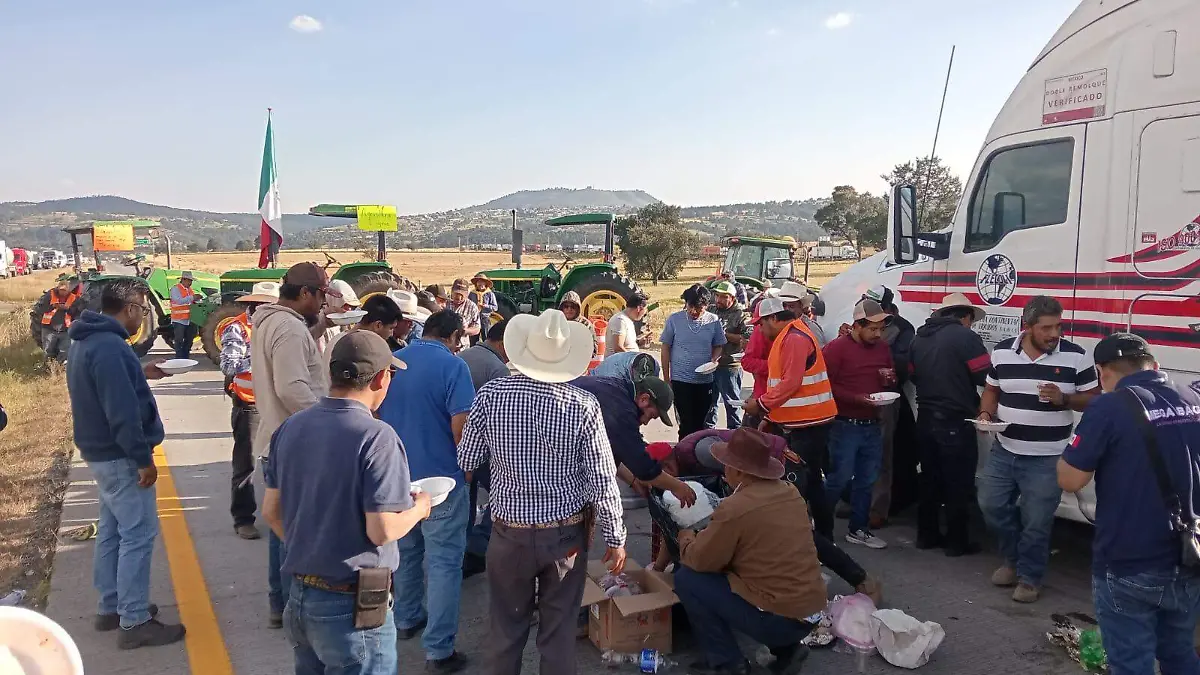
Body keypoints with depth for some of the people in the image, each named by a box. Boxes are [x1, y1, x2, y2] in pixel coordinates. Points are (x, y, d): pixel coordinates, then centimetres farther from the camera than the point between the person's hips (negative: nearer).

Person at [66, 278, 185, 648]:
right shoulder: (109, 346, -24)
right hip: (120, 456, -11)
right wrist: (143, 458, -23)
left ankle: (111, 607, 29)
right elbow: (122, 411, -27)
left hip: (102, 452, 11)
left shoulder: (90, 341, 10)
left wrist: (139, 373, 19)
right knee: (138, 535, -5)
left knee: (112, 530, 18)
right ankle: (134, 622, 1)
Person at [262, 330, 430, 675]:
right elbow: (381, 530, -23)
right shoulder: (376, 437, -22)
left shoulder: (290, 427, 1)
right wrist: (419, 508, -4)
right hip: (350, 607, -7)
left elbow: (271, 510, 8)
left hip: (299, 597, 7)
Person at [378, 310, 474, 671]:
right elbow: (461, 426, -21)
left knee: (406, 551, 23)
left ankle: (407, 619, 40)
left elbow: (376, 415, 13)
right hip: (440, 479, -7)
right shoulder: (452, 365, -17)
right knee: (443, 562, 1)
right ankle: (439, 649, 6)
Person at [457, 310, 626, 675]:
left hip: (510, 532, 1)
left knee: (506, 629, 20)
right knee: (559, 632, 16)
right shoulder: (583, 405, -16)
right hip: (567, 533, -1)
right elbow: (602, 480, -12)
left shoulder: (490, 394, -13)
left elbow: (466, 461, -3)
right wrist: (616, 538, 0)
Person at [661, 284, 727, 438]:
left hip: (705, 380, 2)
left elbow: (718, 346, 11)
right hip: (680, 380, -2)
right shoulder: (674, 320, -6)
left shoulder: (713, 321, -2)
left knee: (700, 423, 12)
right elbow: (666, 348, 1)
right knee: (686, 422, -1)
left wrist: (715, 359, -12)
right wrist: (666, 378, 1)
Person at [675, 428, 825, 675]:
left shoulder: (734, 508, -19)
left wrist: (686, 539, 13)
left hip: (778, 619, -8)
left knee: (687, 578, 1)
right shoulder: (791, 492, 4)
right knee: (729, 570, 28)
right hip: (811, 613, 8)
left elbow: (700, 561, -7)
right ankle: (787, 647, 18)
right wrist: (705, 535, 21)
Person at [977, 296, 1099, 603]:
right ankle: (1014, 558, 34)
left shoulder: (1076, 356, -7)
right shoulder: (1002, 351, 1)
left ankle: (1029, 577, 23)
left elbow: (1094, 399, -1)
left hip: (1047, 458, -3)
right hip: (1004, 451, 3)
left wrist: (1063, 399, -19)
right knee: (991, 505, 9)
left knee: (1036, 522, 3)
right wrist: (985, 414, -5)